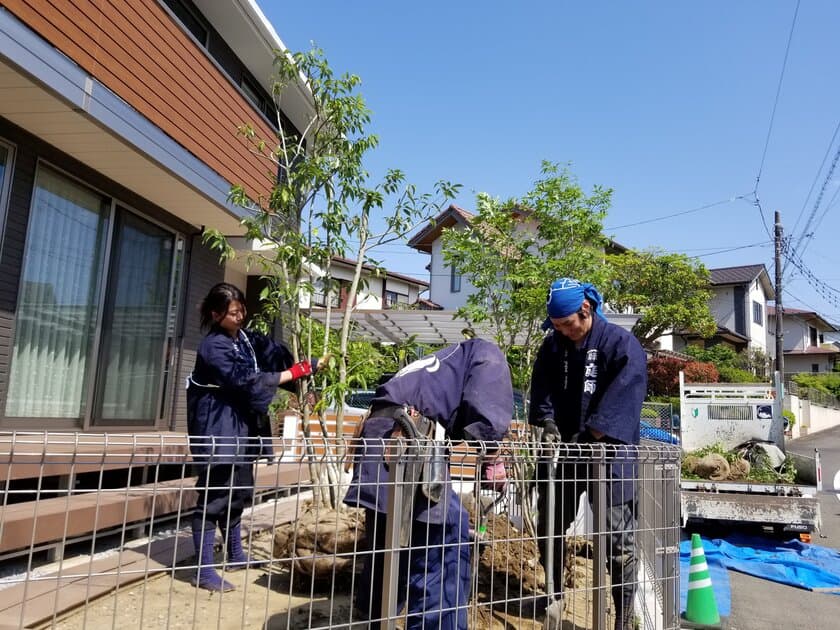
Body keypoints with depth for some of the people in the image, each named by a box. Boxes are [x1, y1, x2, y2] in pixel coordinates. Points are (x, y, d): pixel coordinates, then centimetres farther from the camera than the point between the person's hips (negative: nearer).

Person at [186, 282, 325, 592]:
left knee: (238, 493, 18)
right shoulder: (213, 346, -16)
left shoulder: (246, 338, 9)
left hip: (242, 427, 8)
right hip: (219, 431, -8)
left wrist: (308, 364, -13)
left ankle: (235, 556, 34)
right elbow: (245, 380, -22)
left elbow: (278, 353, 4)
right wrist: (294, 374, -20)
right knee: (214, 498, -4)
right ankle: (204, 571, 5)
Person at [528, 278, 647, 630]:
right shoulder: (552, 345, 7)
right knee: (549, 529, 14)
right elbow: (542, 389, 3)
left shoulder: (621, 344, -9)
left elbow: (621, 400, -18)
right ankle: (552, 595, 34)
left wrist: (589, 436, -24)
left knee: (618, 537, -1)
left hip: (607, 451, -5)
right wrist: (547, 422, -15)